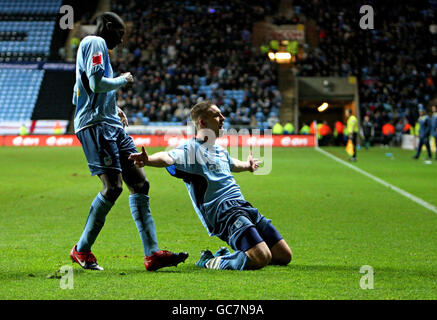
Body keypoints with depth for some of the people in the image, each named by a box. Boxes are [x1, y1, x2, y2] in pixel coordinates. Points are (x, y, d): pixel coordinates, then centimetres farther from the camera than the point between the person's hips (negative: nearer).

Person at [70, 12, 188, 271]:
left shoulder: (97, 46, 25)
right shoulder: (95, 44, -6)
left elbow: (83, 93, 30)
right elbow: (97, 83, -20)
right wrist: (123, 80, -3)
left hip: (110, 124, 11)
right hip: (96, 124, -11)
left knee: (139, 183, 2)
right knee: (113, 187, -15)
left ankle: (152, 253, -2)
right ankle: (82, 250, -1)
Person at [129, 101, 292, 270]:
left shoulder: (220, 150, 22)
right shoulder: (191, 148, -5)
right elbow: (169, 158, -27)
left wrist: (247, 165, 68)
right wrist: (149, 160, -49)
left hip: (243, 205, 9)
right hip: (222, 211, -9)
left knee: (284, 256, 7)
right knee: (262, 258, -27)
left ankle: (226, 256, 19)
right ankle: (210, 262, -5)